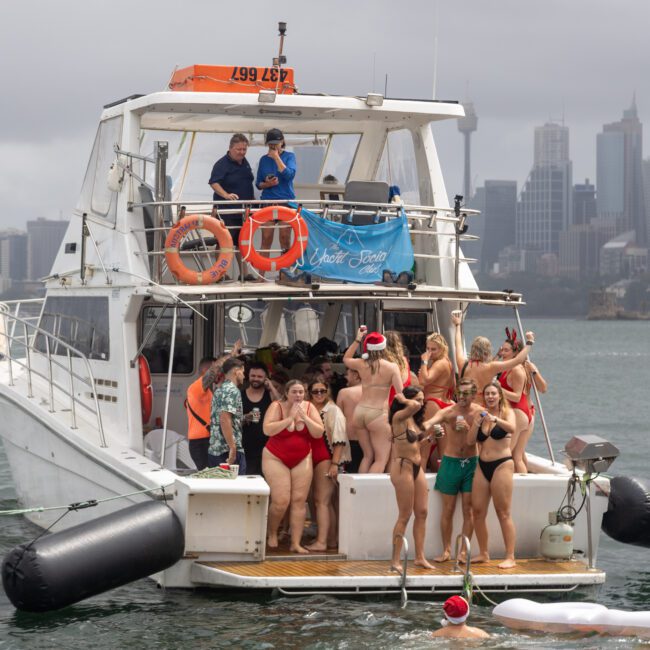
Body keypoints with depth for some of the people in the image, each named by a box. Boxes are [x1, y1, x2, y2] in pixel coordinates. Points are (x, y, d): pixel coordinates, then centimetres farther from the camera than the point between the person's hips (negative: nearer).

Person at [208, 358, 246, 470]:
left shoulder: (219, 390, 18)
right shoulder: (232, 391, -9)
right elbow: (225, 420, -20)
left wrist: (245, 417, 28)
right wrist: (233, 448, -22)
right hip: (229, 451, -9)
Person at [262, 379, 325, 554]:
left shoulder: (309, 407, 0)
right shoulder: (277, 407, -10)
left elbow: (319, 433, -4)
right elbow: (267, 430, -24)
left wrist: (304, 417, -17)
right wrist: (290, 418, -23)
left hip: (302, 460, 3)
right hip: (276, 459, -3)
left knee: (299, 501, -2)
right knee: (281, 501, -11)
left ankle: (296, 543, 2)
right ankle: (272, 533, 16)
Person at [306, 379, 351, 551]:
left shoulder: (333, 411, -7)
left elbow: (339, 439, -13)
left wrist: (335, 463, -19)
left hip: (327, 459, -8)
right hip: (314, 460, 8)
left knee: (322, 500, -13)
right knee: (322, 500, 11)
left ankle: (321, 542, -17)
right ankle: (332, 539, 17)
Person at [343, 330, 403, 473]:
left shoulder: (361, 364, 5)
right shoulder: (391, 367, -7)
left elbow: (346, 359, 28)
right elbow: (401, 394, -11)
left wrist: (357, 340, 28)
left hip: (360, 412, 5)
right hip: (378, 414, -5)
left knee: (367, 456, 17)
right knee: (381, 459, -1)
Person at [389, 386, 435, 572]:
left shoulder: (414, 420, 14)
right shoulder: (399, 417, -11)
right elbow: (413, 406, -32)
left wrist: (429, 438, 7)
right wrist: (402, 400, -14)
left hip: (417, 468, 8)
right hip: (403, 467, -8)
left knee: (422, 512, 6)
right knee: (405, 515, -6)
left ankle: (420, 557, 11)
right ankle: (395, 561, -2)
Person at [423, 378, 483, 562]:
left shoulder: (479, 413, -2)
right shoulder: (448, 412, -10)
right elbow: (430, 422, -28)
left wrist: (468, 429, -22)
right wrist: (422, 428, -50)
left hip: (471, 463, 1)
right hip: (450, 462, -1)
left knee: (468, 510, 3)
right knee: (448, 509, 3)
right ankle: (446, 550, 13)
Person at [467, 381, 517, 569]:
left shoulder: (506, 412, -1)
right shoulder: (481, 415, 12)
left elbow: (512, 428, -22)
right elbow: (470, 441, 5)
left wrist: (495, 419, -37)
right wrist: (477, 422, -9)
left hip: (502, 465, -6)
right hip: (482, 465, 6)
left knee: (503, 513, -8)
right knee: (478, 511, 4)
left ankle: (510, 557, -8)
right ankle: (483, 553, 15)